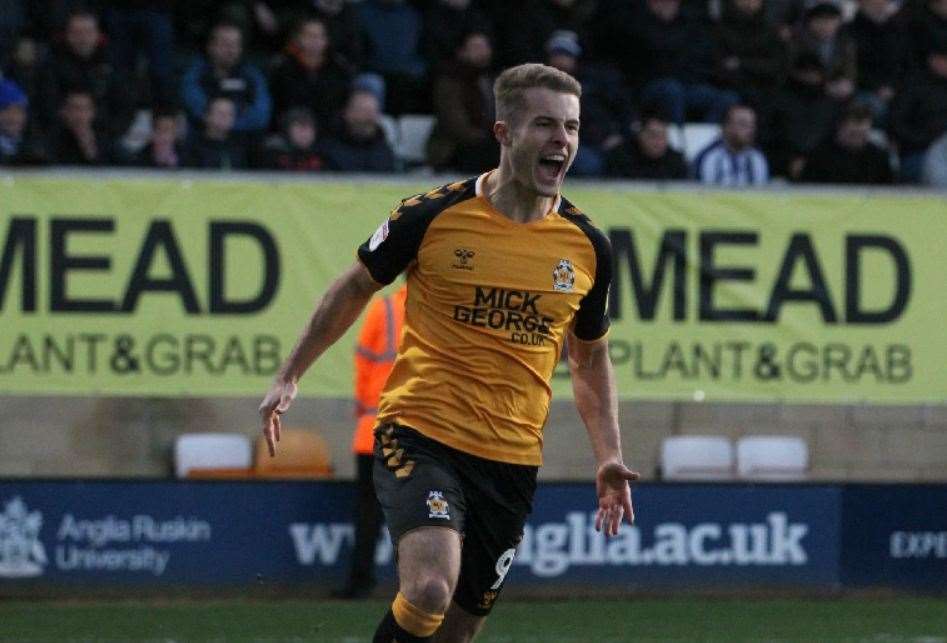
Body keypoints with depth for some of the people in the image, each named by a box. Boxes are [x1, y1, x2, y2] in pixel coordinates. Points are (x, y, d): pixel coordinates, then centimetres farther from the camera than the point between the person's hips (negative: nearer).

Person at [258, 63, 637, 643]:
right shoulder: (432, 215, -7)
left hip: (511, 461, 4)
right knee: (429, 591, -27)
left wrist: (609, 458, 8)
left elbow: (591, 357, 18)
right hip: (421, 436, -4)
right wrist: (289, 377, 11)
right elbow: (355, 289, 10)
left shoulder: (588, 247, 3)